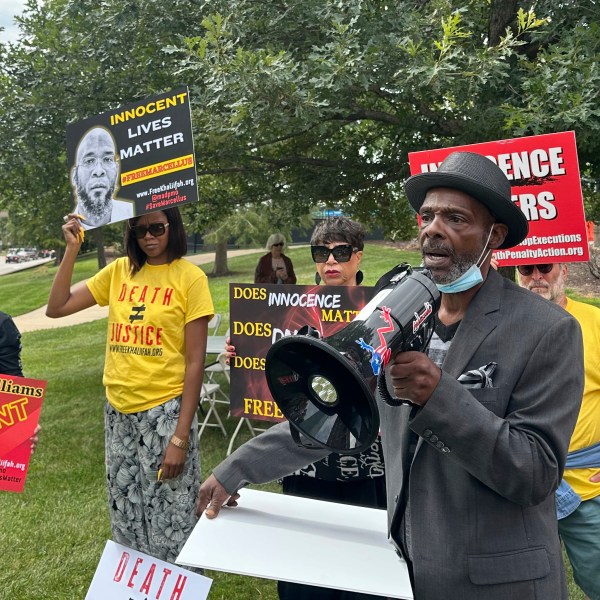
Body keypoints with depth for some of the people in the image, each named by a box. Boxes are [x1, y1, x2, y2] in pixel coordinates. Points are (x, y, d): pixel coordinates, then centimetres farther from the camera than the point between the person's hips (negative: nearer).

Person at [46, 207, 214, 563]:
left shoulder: (190, 277, -9)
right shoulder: (119, 271, 5)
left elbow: (195, 362, -11)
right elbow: (56, 309, 5)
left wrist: (180, 437, -14)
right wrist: (72, 250, -5)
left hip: (164, 412, -5)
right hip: (118, 411, 5)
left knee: (169, 521, 4)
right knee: (126, 519, 18)